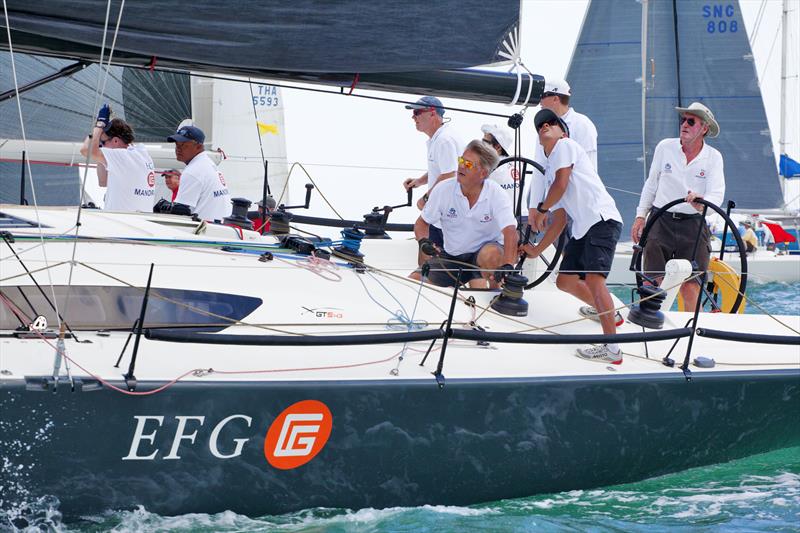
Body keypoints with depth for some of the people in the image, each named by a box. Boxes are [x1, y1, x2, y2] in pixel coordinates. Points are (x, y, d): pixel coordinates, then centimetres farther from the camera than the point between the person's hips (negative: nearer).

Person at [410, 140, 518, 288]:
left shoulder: (496, 195, -18)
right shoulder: (443, 189, -10)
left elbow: (510, 231, -31)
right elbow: (422, 223, 2)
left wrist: (507, 265, -48)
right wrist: (424, 241, -21)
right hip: (450, 256, 3)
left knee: (491, 254, -39)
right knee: (412, 282, -16)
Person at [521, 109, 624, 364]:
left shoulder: (565, 146, 4)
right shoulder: (550, 171, 27)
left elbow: (562, 184, -7)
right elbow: (560, 220, 26)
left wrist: (540, 210, 8)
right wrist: (536, 250, 26)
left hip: (602, 219, -10)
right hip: (582, 228, 10)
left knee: (593, 277, -24)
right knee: (564, 281, 16)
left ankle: (612, 348, -33)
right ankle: (608, 312, 40)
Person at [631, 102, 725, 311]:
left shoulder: (713, 157, 0)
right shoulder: (665, 147, 4)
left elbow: (717, 195, -12)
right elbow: (651, 184, 14)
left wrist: (701, 203, -33)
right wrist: (640, 216, 12)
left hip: (693, 226, -1)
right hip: (661, 221, 1)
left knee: (691, 286, -5)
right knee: (652, 282, -3)